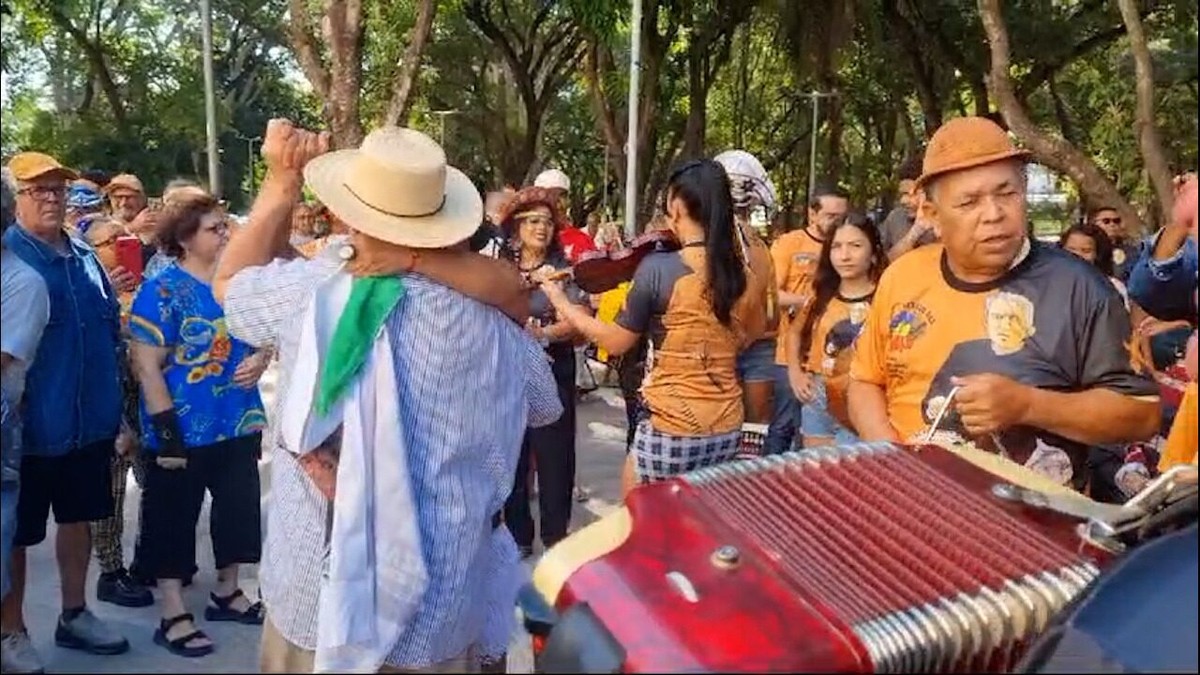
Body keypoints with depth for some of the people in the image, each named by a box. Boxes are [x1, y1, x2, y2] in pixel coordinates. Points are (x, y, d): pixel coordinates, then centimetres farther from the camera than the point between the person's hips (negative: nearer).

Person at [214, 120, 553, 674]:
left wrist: (282, 181, 12)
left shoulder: (309, 290, -12)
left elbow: (229, 281, 10)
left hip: (318, 589, -1)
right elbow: (544, 406, 12)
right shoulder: (490, 321, -7)